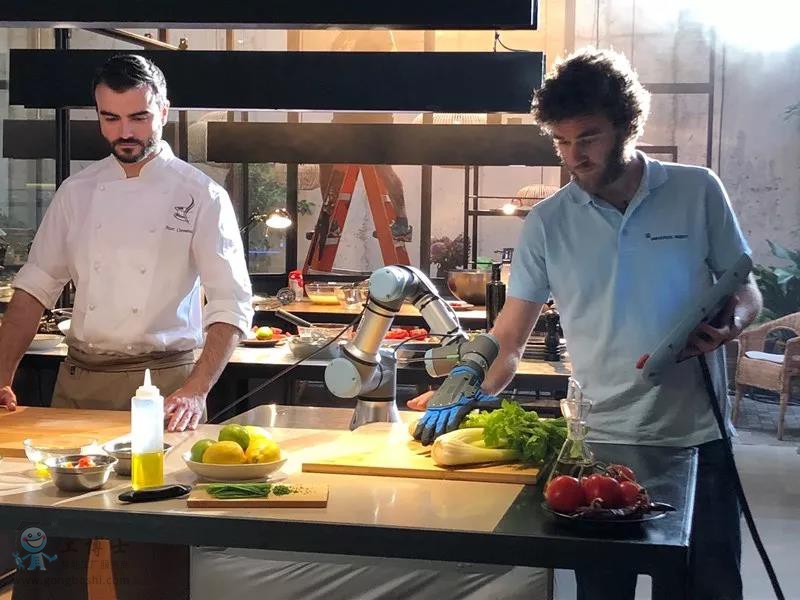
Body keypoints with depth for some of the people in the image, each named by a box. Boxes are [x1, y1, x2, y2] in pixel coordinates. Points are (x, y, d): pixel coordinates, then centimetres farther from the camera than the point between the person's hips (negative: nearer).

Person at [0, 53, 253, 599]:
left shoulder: (201, 195, -4)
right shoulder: (78, 191, 7)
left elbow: (231, 306, -10)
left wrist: (196, 392, -23)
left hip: (160, 378, -3)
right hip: (79, 376, 3)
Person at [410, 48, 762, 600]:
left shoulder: (698, 192, -2)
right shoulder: (548, 223, -1)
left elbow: (746, 290, 6)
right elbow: (510, 337, -2)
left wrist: (732, 322, -16)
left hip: (698, 437, 0)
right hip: (602, 441, 1)